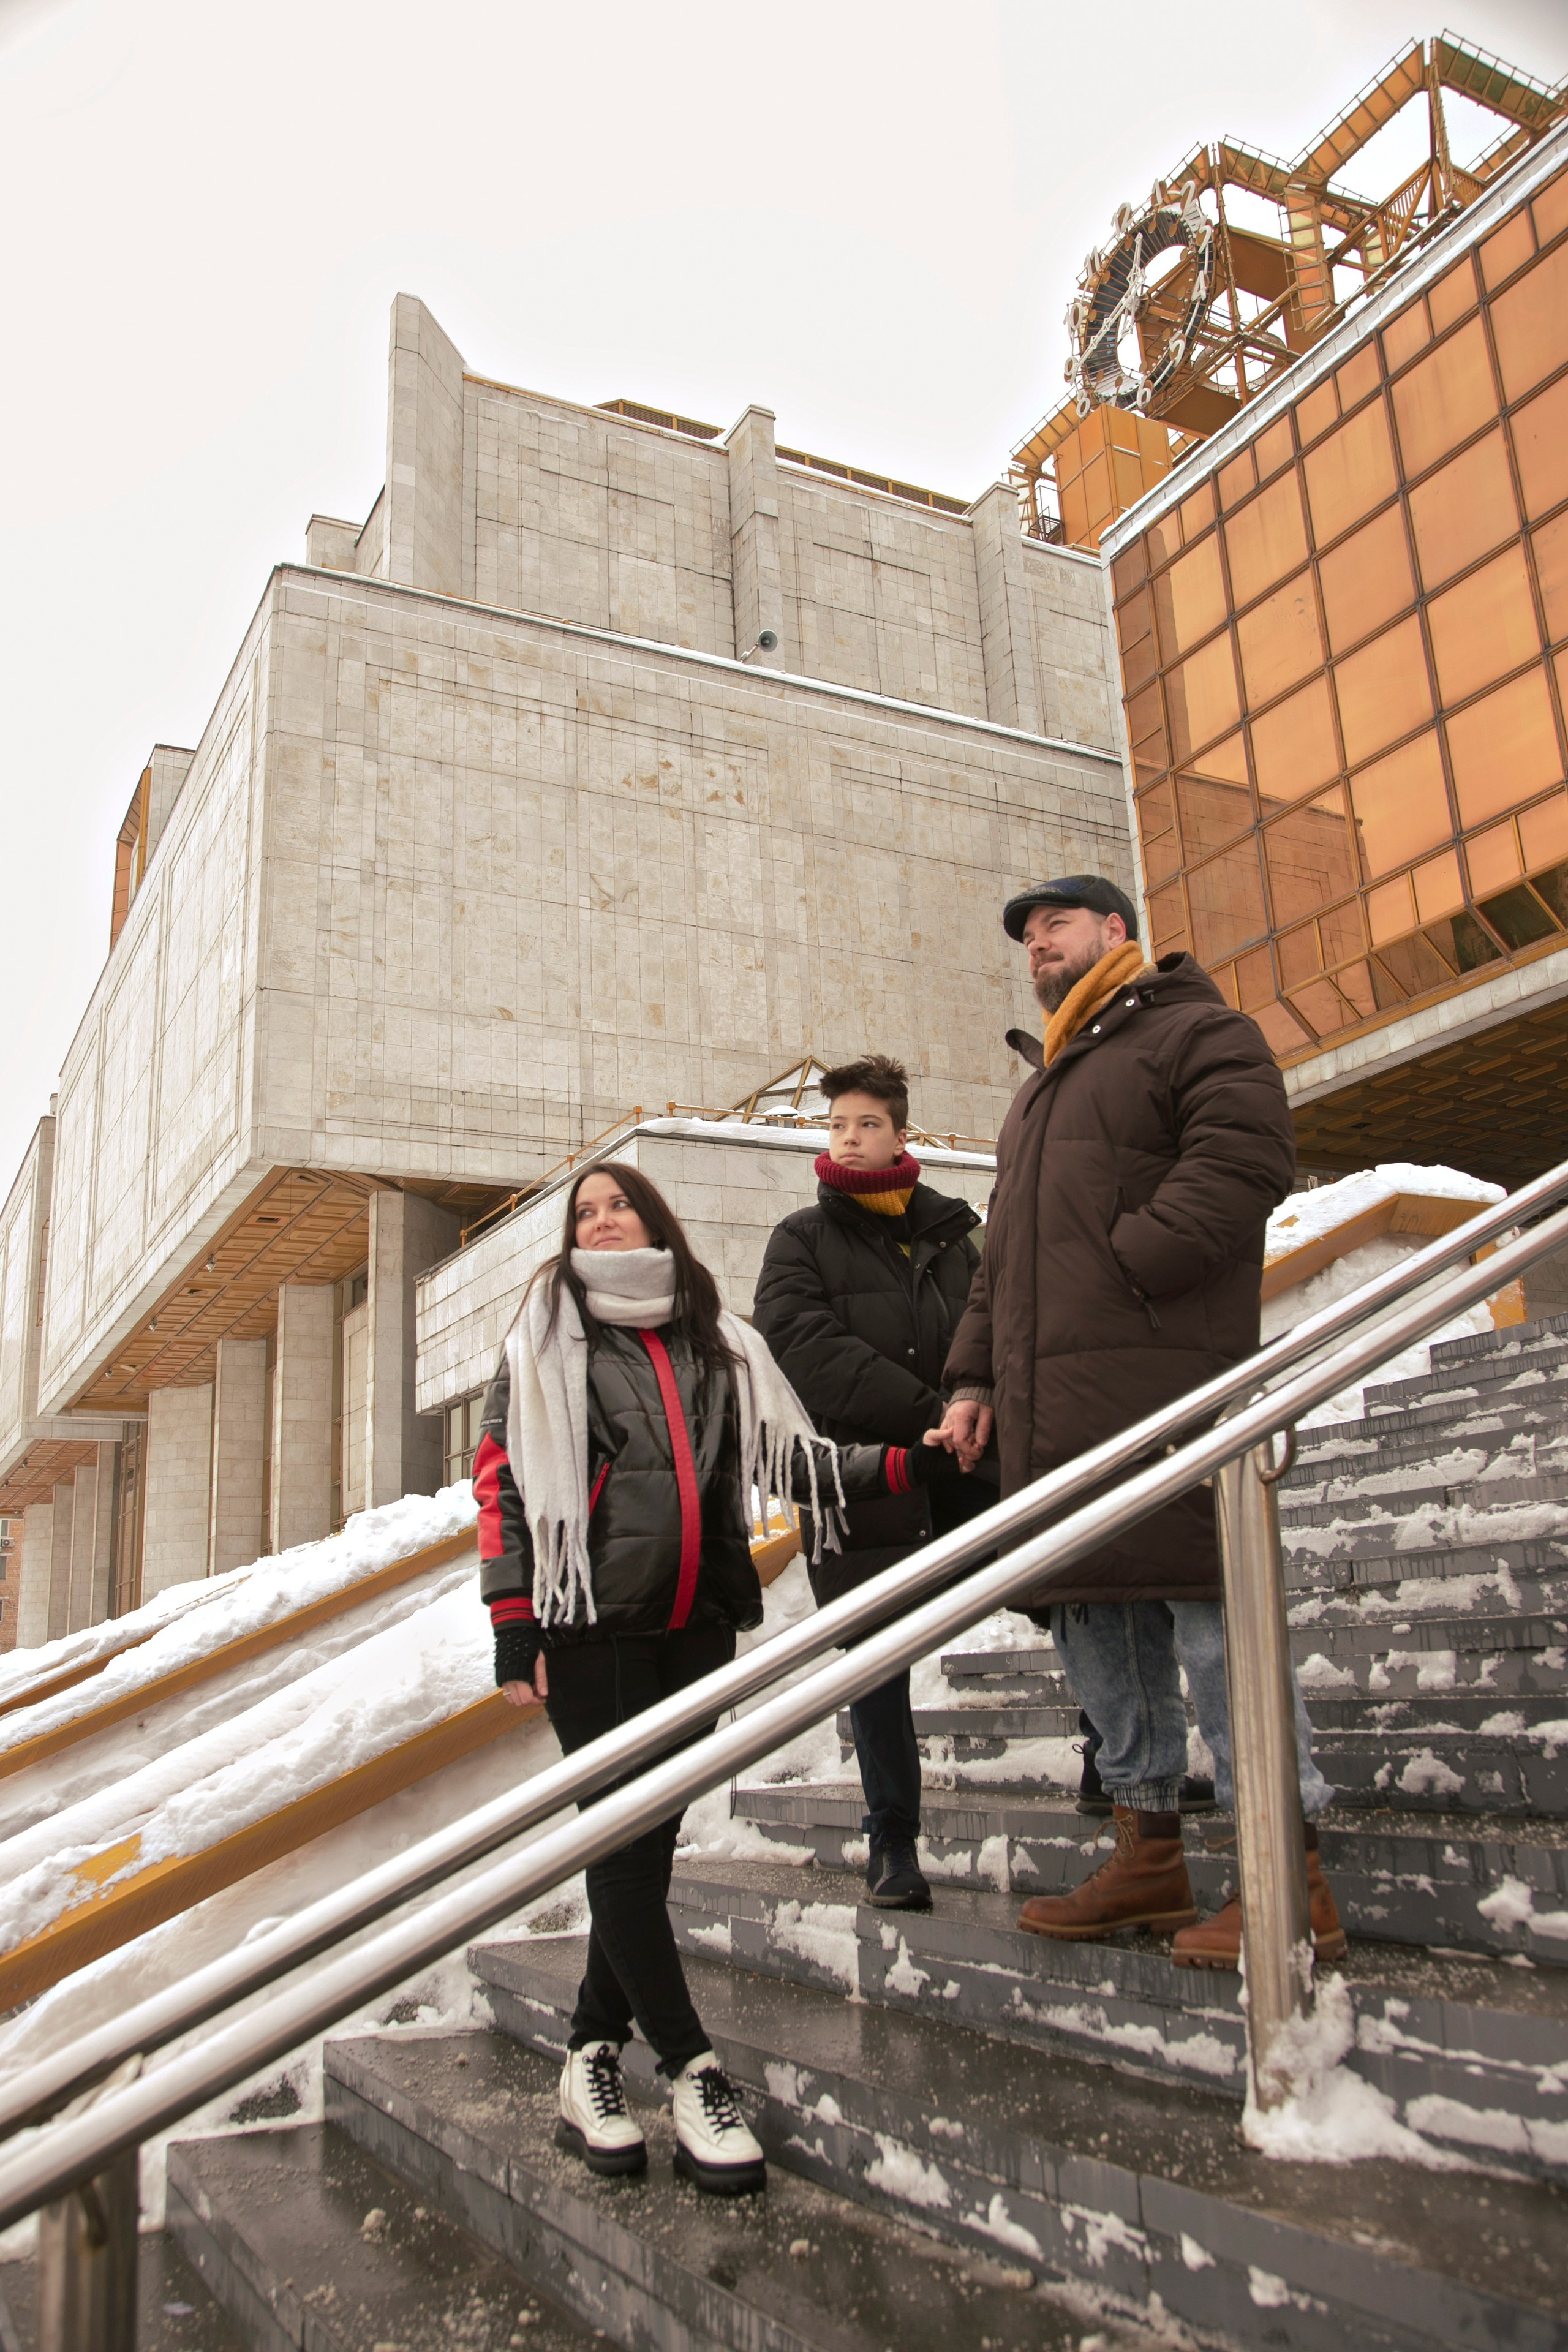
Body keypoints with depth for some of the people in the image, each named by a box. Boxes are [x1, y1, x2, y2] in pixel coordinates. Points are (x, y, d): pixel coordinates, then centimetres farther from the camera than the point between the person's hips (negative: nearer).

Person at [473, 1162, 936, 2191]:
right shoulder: (545, 1338, 6)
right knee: (621, 1837, -6)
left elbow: (786, 1452, 10)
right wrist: (514, 1619, -8)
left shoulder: (716, 1341, 15)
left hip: (697, 1619, 4)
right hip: (591, 1616, -3)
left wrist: (901, 1463, -3)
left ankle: (593, 2056, 20)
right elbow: (505, 1478, 0)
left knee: (651, 1837, 7)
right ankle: (692, 2070, 2)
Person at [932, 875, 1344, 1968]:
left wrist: (1126, 1263, -18)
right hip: (1049, 1400, 9)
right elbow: (1004, 1251, 27)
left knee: (1203, 1602, -9)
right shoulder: (1044, 1089, 30)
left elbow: (1244, 1162, -14)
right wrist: (976, 1376, 18)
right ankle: (1150, 1852, 19)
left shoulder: (1200, 1032, 4)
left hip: (1162, 1373, -8)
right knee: (1092, 1611, 8)